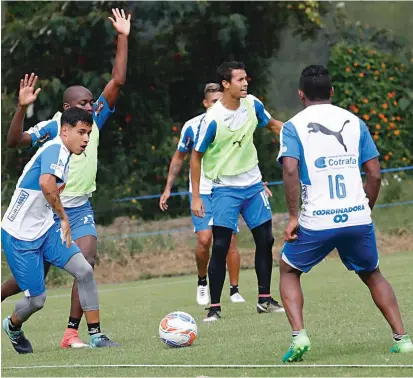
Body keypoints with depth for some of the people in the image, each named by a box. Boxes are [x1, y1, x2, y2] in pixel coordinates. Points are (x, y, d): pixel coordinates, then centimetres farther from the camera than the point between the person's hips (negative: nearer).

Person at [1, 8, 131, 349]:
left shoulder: (95, 120, 2)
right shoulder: (51, 128, -10)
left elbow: (118, 81, -3)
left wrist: (123, 38, -8)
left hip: (80, 208, 4)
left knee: (86, 263, -19)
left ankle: (72, 332, -16)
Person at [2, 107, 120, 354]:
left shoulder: (61, 152, 9)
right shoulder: (55, 149, -20)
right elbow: (46, 184, -40)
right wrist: (64, 218, -29)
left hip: (45, 230, 9)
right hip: (20, 236, -9)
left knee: (85, 270, -8)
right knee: (37, 300, -1)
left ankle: (96, 336, -3)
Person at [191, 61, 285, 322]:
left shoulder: (252, 105, -4)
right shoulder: (213, 119, -19)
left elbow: (271, 124, 18)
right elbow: (196, 156, -9)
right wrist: (196, 197, -11)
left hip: (253, 184, 5)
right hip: (226, 189, -5)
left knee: (265, 241, 7)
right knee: (220, 247, -10)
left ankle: (265, 300, 18)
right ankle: (214, 307, -4)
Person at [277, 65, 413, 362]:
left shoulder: (294, 126, 2)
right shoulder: (354, 122, 10)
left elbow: (290, 170, -13)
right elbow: (374, 173, 7)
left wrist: (293, 217, -7)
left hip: (316, 222, -3)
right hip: (358, 218, 3)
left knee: (288, 270, 20)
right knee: (372, 274, 25)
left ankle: (299, 336, 1)